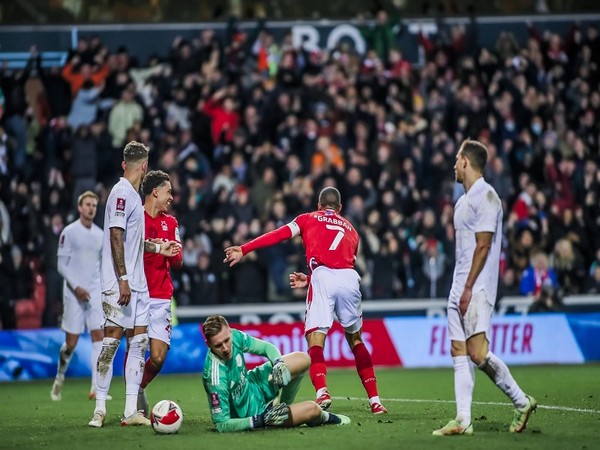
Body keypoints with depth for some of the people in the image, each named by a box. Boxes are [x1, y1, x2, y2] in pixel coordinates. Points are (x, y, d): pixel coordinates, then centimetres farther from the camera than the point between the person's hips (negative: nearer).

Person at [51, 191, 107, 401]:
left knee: (99, 336, -9)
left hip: (95, 293, 4)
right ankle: (59, 379, 24)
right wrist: (76, 287, -15)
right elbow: (62, 265, -6)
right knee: (71, 342, -1)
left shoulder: (100, 234, 10)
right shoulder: (69, 232, -4)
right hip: (74, 294, -4)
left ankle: (96, 388, -13)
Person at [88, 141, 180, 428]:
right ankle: (100, 408, -2)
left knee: (139, 341, 6)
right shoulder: (122, 193, -12)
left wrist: (158, 248, 35)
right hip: (119, 283, -9)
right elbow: (116, 237, -18)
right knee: (112, 340, -7)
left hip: (137, 283, 9)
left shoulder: (133, 196, 16)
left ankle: (131, 410, 6)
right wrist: (123, 280, -22)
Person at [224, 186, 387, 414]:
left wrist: (243, 250, 7)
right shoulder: (350, 229, 31)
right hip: (350, 278, 3)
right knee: (356, 339, 17)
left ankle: (322, 392, -30)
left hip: (323, 277, -3)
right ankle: (375, 400, 15)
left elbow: (278, 235, 9)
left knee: (315, 339, -7)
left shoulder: (308, 219, 22)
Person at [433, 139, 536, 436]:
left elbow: (483, 246, -16)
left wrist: (468, 288, -19)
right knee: (459, 353, 3)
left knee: (478, 353, -17)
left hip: (477, 289, -10)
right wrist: (459, 289, 17)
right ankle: (463, 421, 1)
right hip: (460, 289, 10)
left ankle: (521, 401, -1)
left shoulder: (486, 197, -11)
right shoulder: (463, 201, 19)